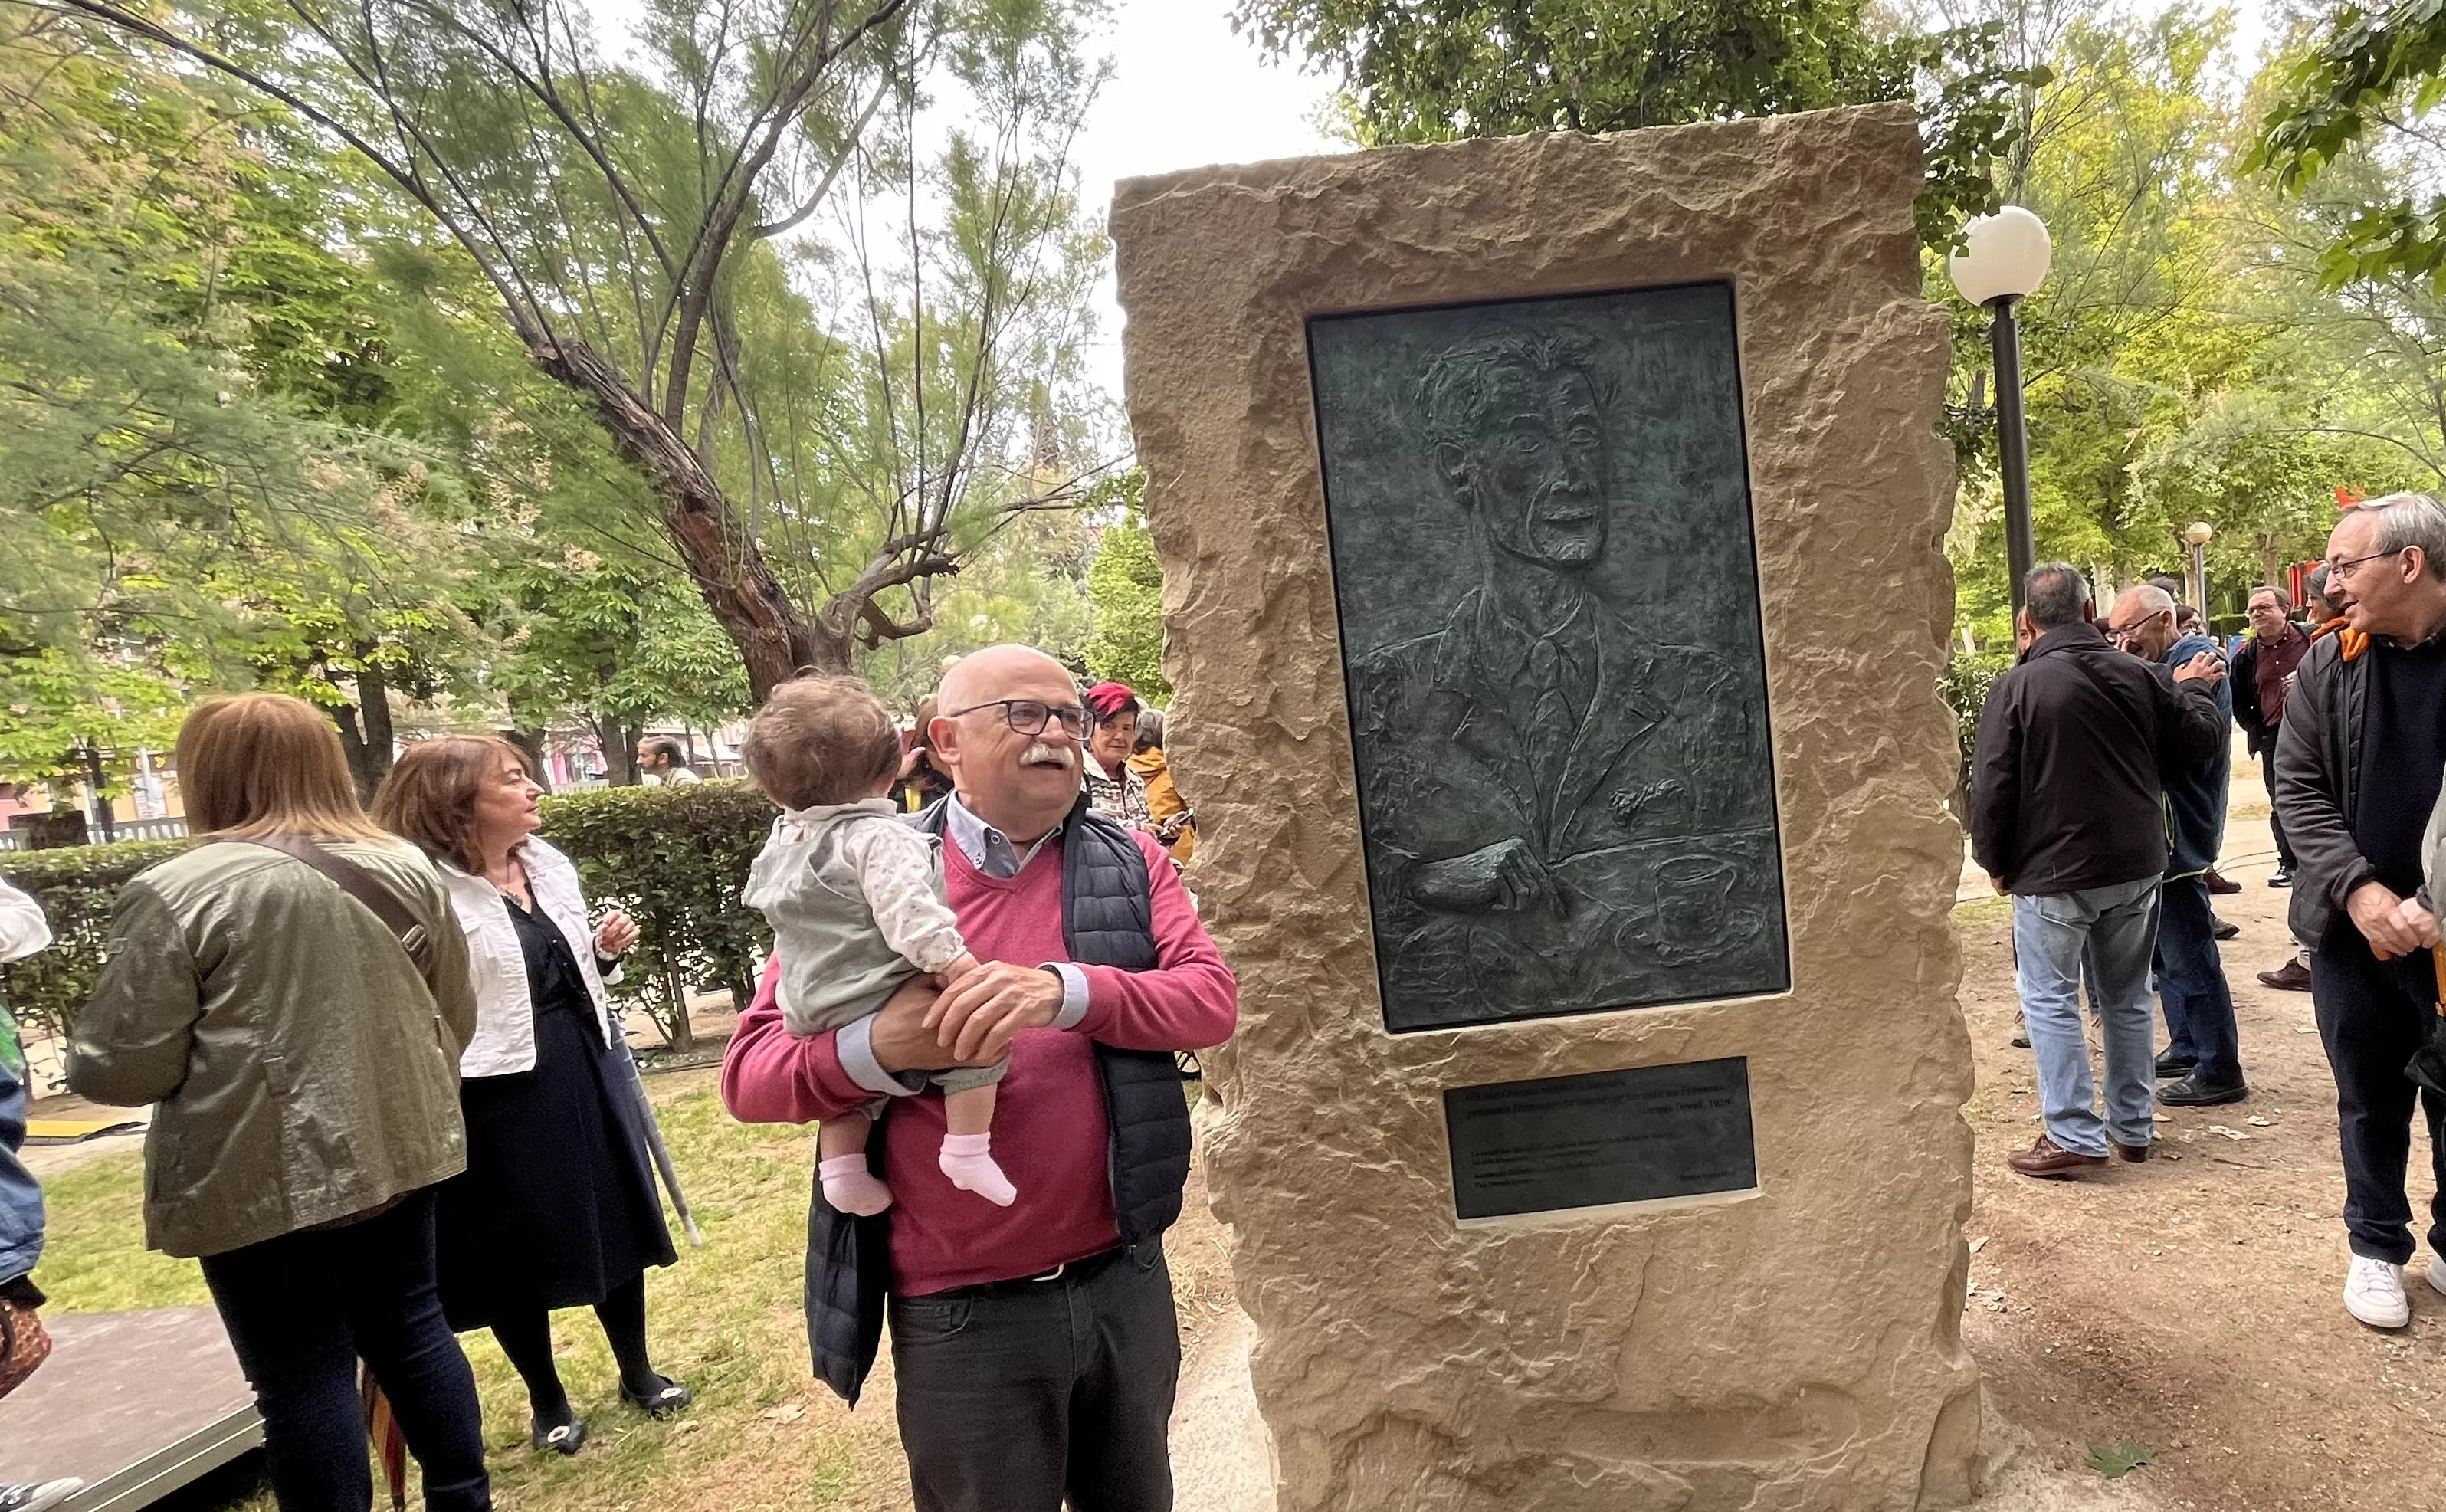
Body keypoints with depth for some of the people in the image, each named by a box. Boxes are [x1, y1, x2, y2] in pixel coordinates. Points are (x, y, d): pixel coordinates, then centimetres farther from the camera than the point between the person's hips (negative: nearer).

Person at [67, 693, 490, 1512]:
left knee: (304, 1375, 8)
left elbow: (120, 1067, -12)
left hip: (270, 1178, -6)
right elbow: (457, 1016, 10)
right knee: (409, 1327, 20)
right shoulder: (407, 870, 3)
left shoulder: (176, 893, -15)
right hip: (401, 1150, 6)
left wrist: (86, 1053, 11)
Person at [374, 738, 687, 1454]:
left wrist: (606, 948, -2)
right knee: (518, 1249, 10)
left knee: (614, 1223, 15)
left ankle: (638, 1370, 33)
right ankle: (548, 1401, 31)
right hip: (501, 1091, -7)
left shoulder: (549, 864, 6)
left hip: (586, 1070, 7)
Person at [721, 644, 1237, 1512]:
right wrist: (880, 1046, -27)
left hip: (1125, 1282, 3)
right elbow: (749, 1074, -6)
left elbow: (1213, 999, -11)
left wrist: (1066, 992, -28)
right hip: (963, 1317, -2)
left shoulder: (1130, 862, 1)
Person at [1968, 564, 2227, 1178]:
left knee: (2049, 1001, 3)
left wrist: (1995, 861, 0)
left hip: (2053, 872, -6)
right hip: (2137, 865, 6)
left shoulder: (2017, 686, -14)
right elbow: (2203, 741, 8)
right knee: (2127, 999, 16)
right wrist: (2194, 689, 27)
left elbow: (1992, 786, -14)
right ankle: (2133, 1127, 27)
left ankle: (2074, 1137, 3)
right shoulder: (2140, 674, -1)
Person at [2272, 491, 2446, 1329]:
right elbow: (2299, 789, -2)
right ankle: (2378, 1246, 32)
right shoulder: (2327, 665, -1)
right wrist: (2358, 890, -15)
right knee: (2371, 1102, 14)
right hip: (2354, 931, 2)